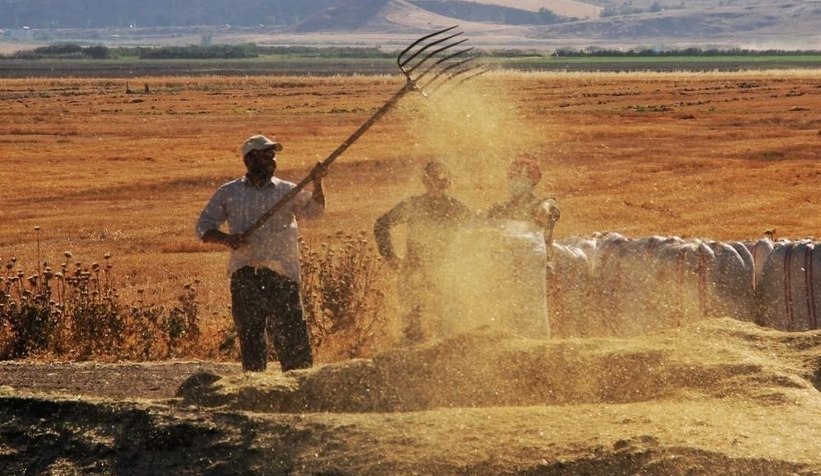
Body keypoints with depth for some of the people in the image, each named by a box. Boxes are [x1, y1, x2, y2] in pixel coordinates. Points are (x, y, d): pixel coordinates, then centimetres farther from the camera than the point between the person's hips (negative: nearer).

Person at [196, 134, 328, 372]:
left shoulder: (286, 191, 11)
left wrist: (317, 184, -22)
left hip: (282, 274, -1)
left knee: (293, 337, -7)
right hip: (245, 275, 1)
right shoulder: (228, 193, 12)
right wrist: (226, 238, -7)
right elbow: (203, 226, 12)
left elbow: (314, 210, -4)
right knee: (249, 336, 4)